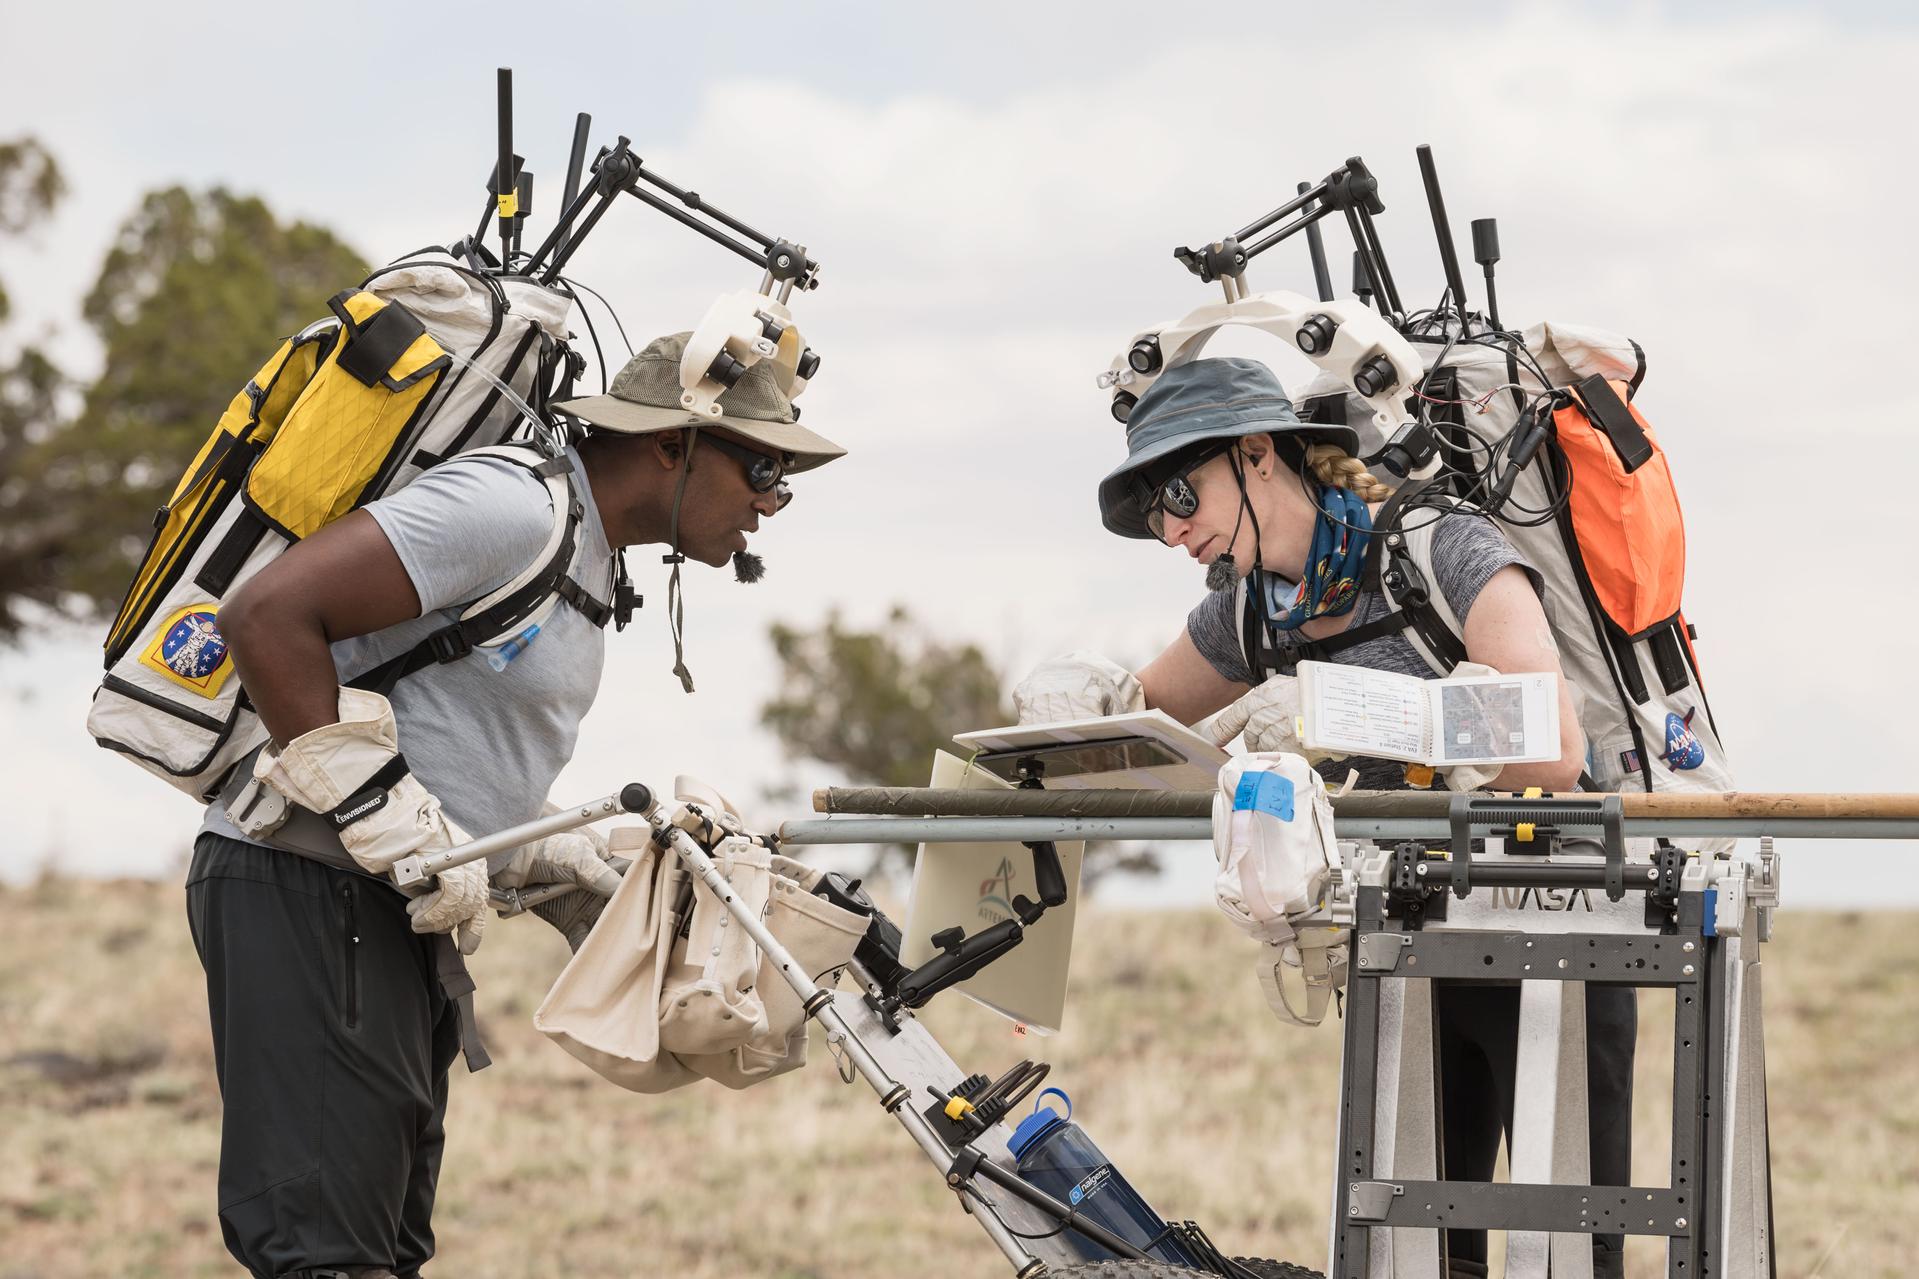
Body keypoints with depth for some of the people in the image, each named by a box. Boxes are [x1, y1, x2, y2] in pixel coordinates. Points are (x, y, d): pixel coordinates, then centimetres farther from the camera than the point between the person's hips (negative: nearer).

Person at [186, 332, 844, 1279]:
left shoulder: (590, 562, 16)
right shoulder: (512, 508, -17)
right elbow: (267, 615, -25)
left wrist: (610, 895, 11)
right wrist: (394, 822, -22)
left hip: (394, 915, 10)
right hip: (309, 888, -10)